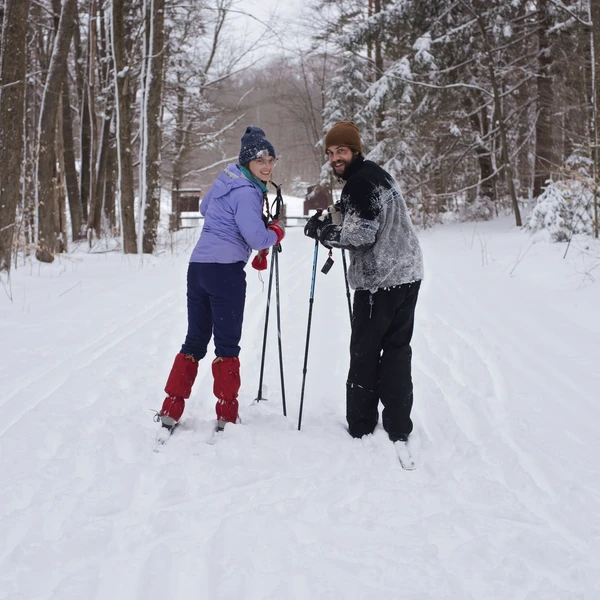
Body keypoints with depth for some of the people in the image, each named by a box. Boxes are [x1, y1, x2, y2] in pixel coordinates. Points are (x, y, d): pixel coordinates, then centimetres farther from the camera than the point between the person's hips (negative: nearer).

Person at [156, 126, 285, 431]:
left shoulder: (226, 179, 14)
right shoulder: (247, 193, -12)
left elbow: (205, 208, 31)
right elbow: (258, 239, -18)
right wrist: (277, 231, 4)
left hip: (197, 266, 8)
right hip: (226, 270, -8)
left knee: (195, 341, 12)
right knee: (227, 344, 1)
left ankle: (170, 410, 9)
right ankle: (226, 415, 5)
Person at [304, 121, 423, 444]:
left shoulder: (359, 183, -15)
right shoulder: (379, 174, 17)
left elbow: (362, 234, -20)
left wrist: (322, 231, -8)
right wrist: (340, 218, 13)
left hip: (380, 281, -9)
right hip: (408, 274, 9)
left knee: (365, 353, 2)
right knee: (397, 349, 11)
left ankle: (361, 427, 10)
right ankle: (398, 427, 13)